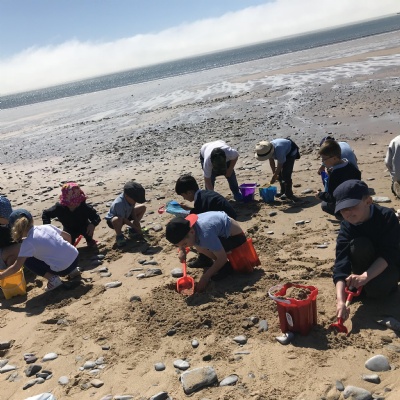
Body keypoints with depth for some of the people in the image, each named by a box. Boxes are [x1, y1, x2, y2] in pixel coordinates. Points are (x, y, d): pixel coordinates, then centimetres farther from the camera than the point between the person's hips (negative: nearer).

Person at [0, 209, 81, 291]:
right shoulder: (47, 227, 7)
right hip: (75, 257, 6)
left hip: (64, 269, -6)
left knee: (27, 261, 8)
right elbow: (68, 236, 18)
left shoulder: (28, 242, -10)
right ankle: (72, 270, 24)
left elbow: (16, 268, -9)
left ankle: (53, 278, 1)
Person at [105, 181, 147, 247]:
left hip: (126, 215, 8)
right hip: (112, 220, -8)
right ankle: (119, 236, -10)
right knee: (117, 220, -46)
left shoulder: (130, 198, -19)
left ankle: (132, 230, 10)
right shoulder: (119, 203, -39)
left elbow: (132, 210, -3)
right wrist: (135, 227, -26)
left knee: (143, 207, 0)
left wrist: (136, 222, -14)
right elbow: (122, 219, -32)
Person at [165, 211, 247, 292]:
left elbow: (223, 258, -29)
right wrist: (181, 250, -4)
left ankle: (227, 267, -7)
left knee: (200, 247, -26)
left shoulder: (205, 234, -36)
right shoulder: (187, 225, -11)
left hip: (236, 237, -9)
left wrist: (205, 277, -25)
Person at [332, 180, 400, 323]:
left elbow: (388, 254, -31)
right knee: (359, 245, -32)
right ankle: (358, 286, -6)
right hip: (366, 264, 2)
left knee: (375, 289, -33)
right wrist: (341, 300, -44)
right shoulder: (347, 227, -20)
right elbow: (341, 263, -31)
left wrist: (365, 277, -47)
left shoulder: (387, 216, -26)